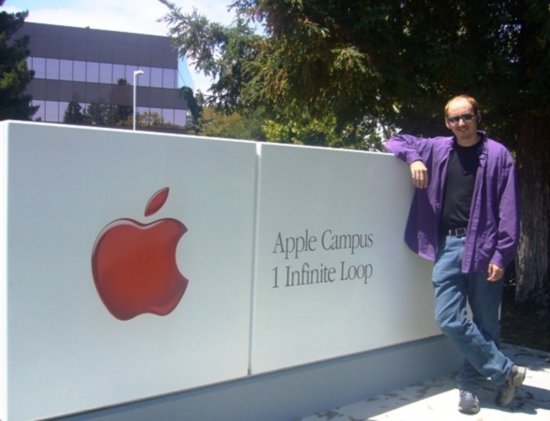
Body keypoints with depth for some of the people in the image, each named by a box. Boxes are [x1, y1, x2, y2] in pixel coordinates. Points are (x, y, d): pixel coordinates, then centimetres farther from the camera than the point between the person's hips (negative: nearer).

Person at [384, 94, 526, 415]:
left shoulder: (498, 154, 1)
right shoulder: (437, 149, 11)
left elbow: (509, 210, -3)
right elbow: (396, 141, 22)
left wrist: (502, 255, -9)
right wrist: (413, 157, 0)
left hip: (483, 247, -3)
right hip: (448, 245, 3)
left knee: (486, 324, 4)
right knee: (449, 319, -4)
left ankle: (470, 383, 24)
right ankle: (506, 371, 11)